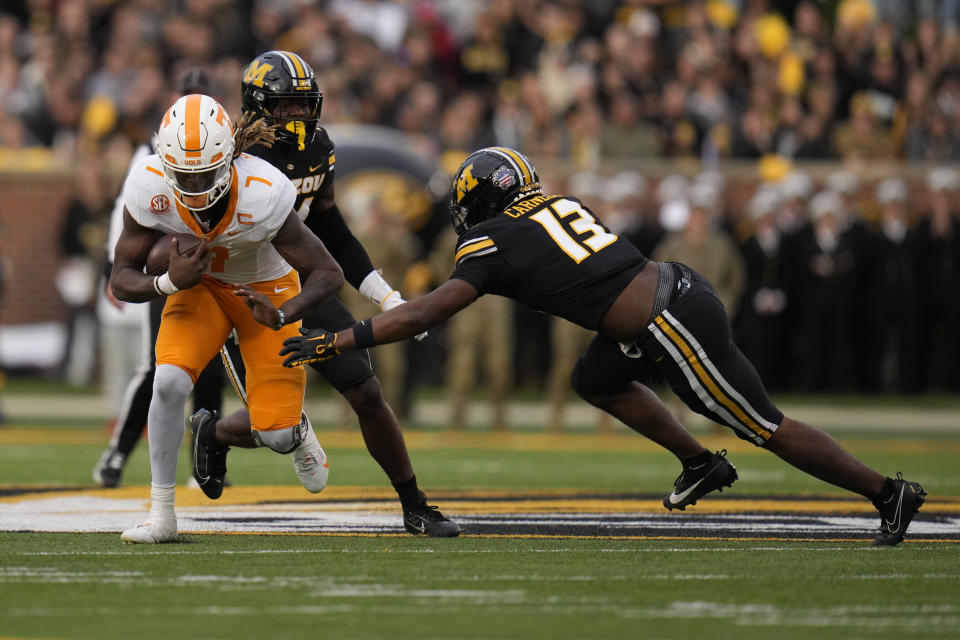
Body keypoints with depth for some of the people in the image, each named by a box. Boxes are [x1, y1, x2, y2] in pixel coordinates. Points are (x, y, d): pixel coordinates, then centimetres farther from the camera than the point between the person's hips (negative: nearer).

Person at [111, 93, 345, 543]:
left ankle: (295, 431, 34)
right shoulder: (149, 189, -28)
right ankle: (161, 514, -12)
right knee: (169, 381, -25)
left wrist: (283, 316, -44)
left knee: (274, 434, -6)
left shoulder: (262, 195, -36)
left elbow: (328, 274, -27)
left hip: (265, 287, -2)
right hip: (198, 284, 2)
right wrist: (170, 283, -38)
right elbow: (121, 281, -17)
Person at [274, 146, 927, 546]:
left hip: (680, 327, -8)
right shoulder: (562, 205, 16)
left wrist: (334, 343, -4)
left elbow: (420, 316, -8)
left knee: (767, 428, 3)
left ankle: (890, 493, 9)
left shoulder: (497, 246, -5)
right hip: (680, 285, 8)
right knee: (595, 380, 23)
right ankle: (702, 464, 27)